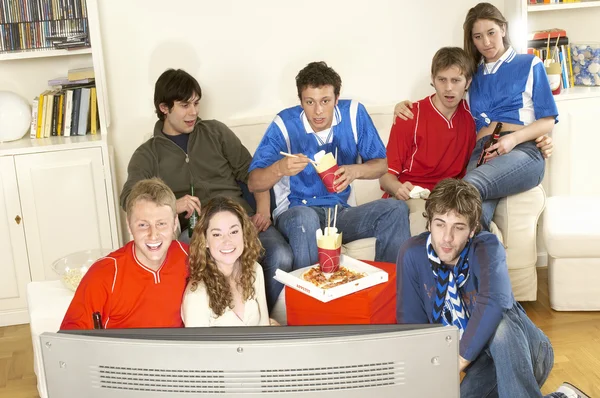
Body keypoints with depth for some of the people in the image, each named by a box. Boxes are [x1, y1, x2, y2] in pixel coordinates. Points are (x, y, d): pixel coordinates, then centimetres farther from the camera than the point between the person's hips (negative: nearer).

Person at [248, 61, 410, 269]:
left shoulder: (354, 113, -3)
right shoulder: (285, 124, -12)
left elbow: (381, 164, 3)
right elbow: (253, 184, -12)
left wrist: (355, 171, -20)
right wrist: (280, 168, -34)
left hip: (341, 211, 4)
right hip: (295, 213, -3)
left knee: (396, 209, -19)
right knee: (305, 217, -38)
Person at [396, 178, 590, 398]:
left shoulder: (486, 247, -21)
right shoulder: (412, 253, -11)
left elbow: (494, 303, -39)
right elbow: (411, 320, -6)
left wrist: (459, 360, -38)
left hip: (519, 350, -3)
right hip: (482, 362, 4)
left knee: (498, 323, -36)